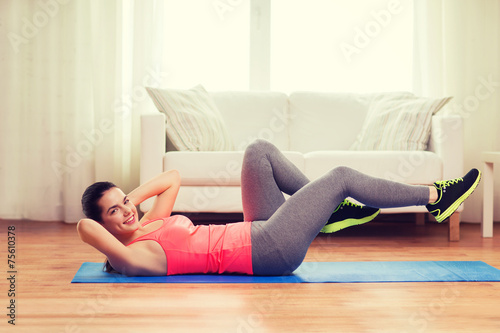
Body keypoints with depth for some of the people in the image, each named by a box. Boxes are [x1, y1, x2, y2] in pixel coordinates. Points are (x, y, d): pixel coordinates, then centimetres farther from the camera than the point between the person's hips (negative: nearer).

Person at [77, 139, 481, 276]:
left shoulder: (149, 225, 9)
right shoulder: (136, 256, -16)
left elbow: (173, 178, 16)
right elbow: (84, 227, -33)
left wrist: (131, 197, 6)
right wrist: (109, 215, -12)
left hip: (261, 234, 10)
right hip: (268, 250, -10)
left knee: (260, 150, 7)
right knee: (341, 175, -7)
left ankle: (330, 211, 14)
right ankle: (434, 197, 11)